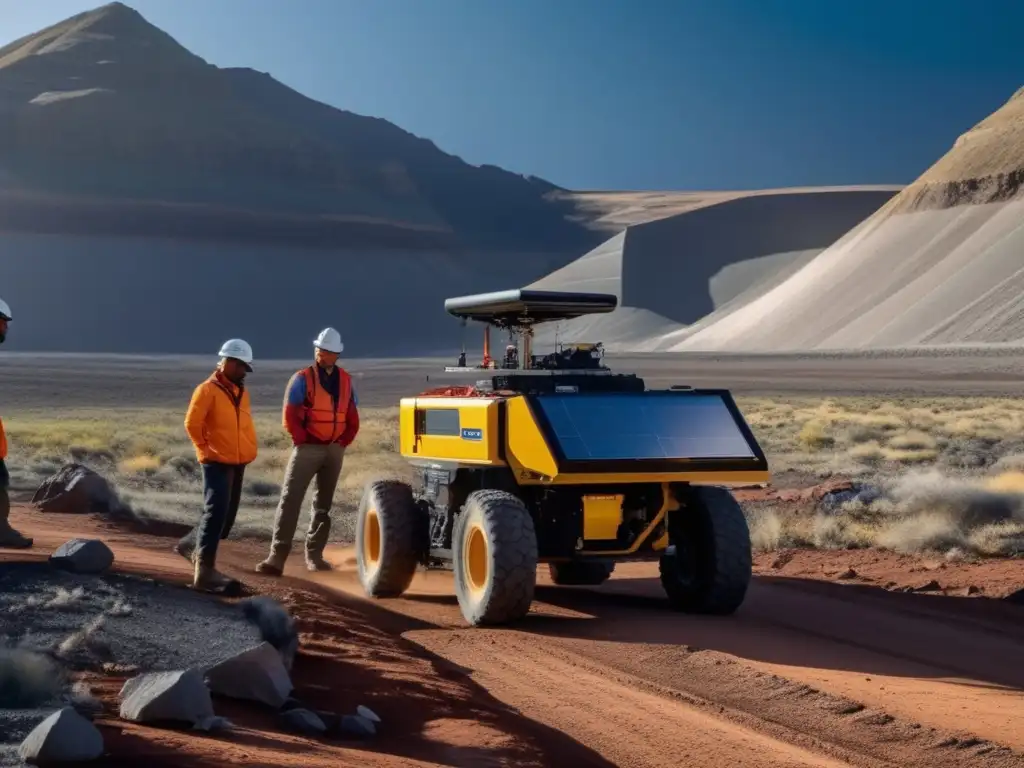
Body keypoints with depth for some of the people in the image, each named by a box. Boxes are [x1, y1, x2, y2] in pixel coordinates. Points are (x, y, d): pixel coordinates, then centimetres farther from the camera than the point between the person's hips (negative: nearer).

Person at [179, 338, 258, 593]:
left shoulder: (241, 391, 14)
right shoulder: (208, 390, -12)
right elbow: (192, 424, -16)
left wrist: (249, 449, 12)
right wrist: (206, 449, -11)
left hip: (238, 463, 9)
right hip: (217, 462, -8)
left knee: (227, 514, 15)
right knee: (216, 513, -16)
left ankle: (192, 544, 36)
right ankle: (205, 571, -19)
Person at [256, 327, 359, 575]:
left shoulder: (345, 380, 7)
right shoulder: (303, 378, -6)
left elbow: (353, 417, 12)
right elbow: (289, 415, -11)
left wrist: (344, 441, 1)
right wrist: (303, 441, -12)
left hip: (335, 450, 5)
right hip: (308, 448, -4)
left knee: (324, 503, 11)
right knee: (290, 500, -12)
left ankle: (314, 554, 20)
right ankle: (277, 557, -16)